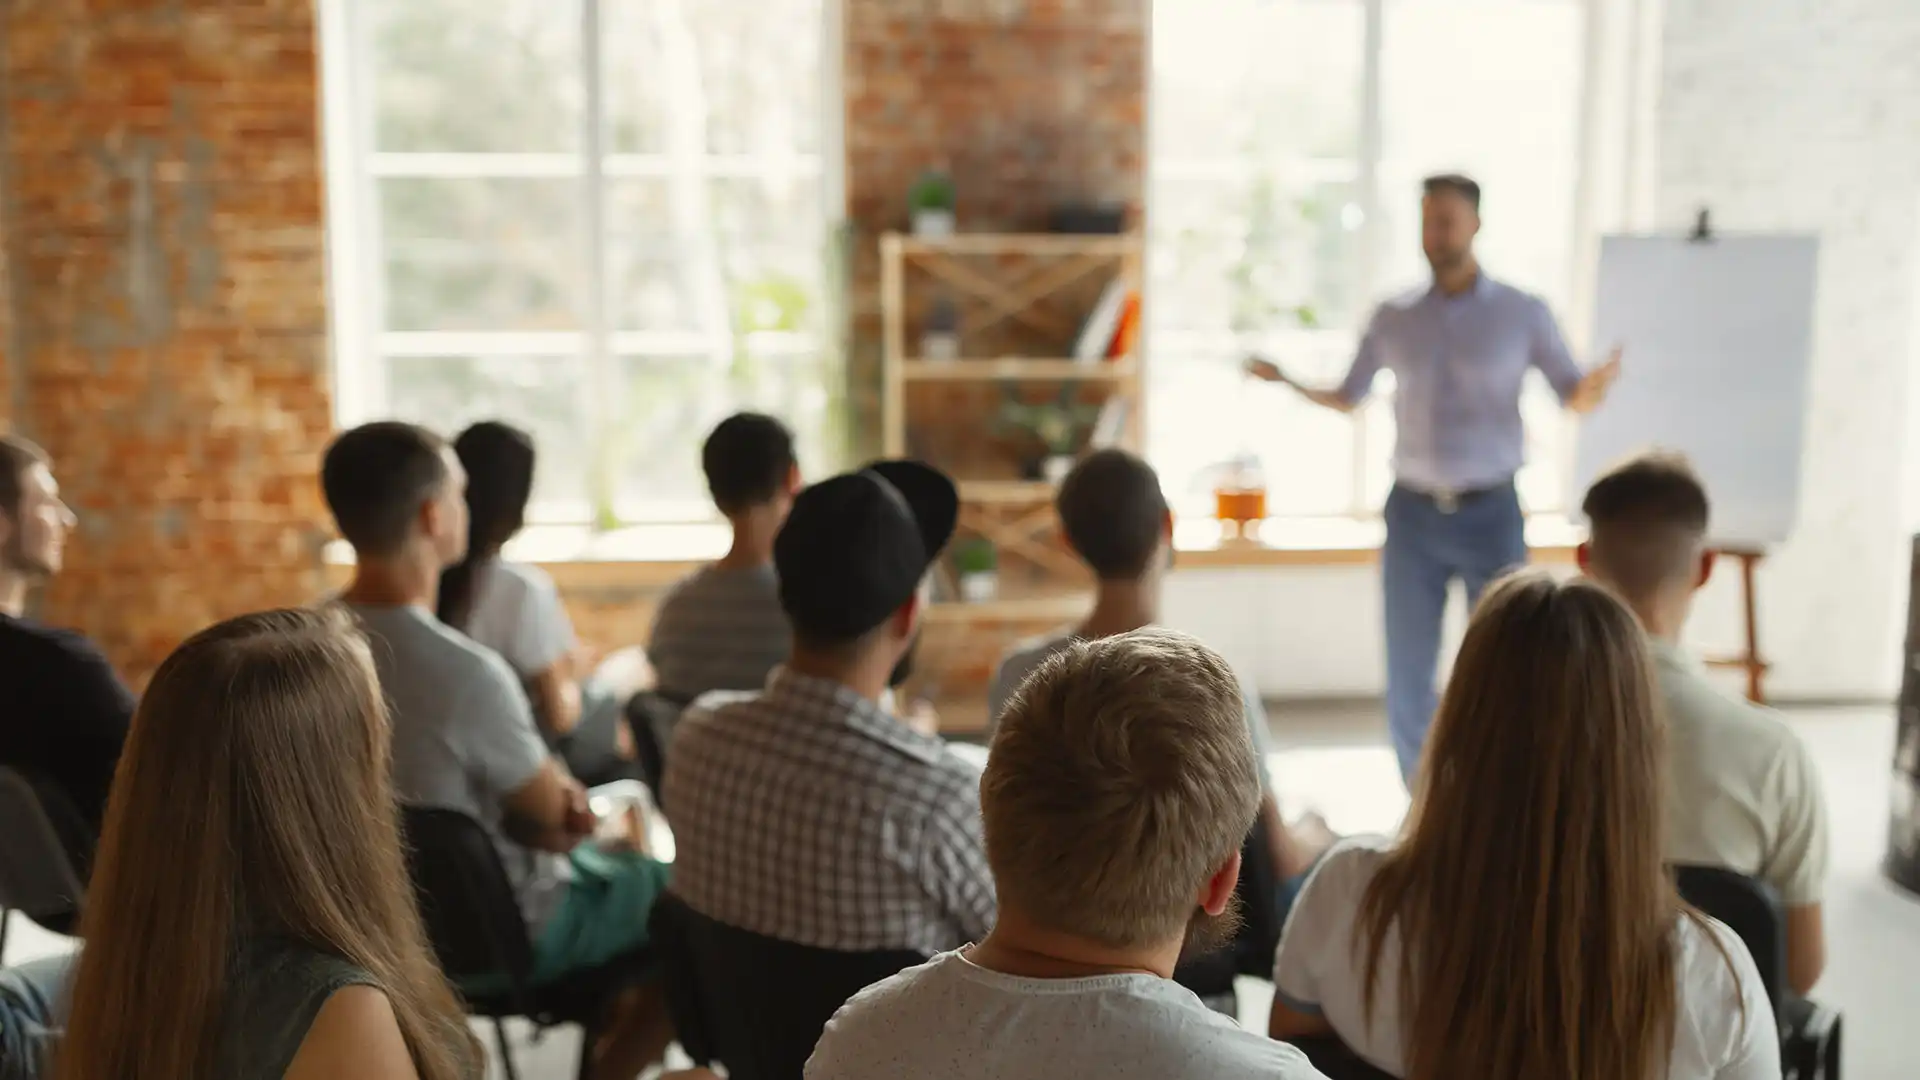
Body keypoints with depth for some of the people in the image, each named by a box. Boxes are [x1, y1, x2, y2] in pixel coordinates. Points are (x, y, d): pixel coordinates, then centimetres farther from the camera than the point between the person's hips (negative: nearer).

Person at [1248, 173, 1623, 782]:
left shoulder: (1523, 313, 0)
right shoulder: (1392, 319, 5)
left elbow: (1574, 399, 1)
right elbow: (1347, 400, 13)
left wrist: (1597, 383, -23)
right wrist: (1286, 381, -5)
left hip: (1492, 513, -1)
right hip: (1412, 513, 2)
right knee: (1407, 673, 3)